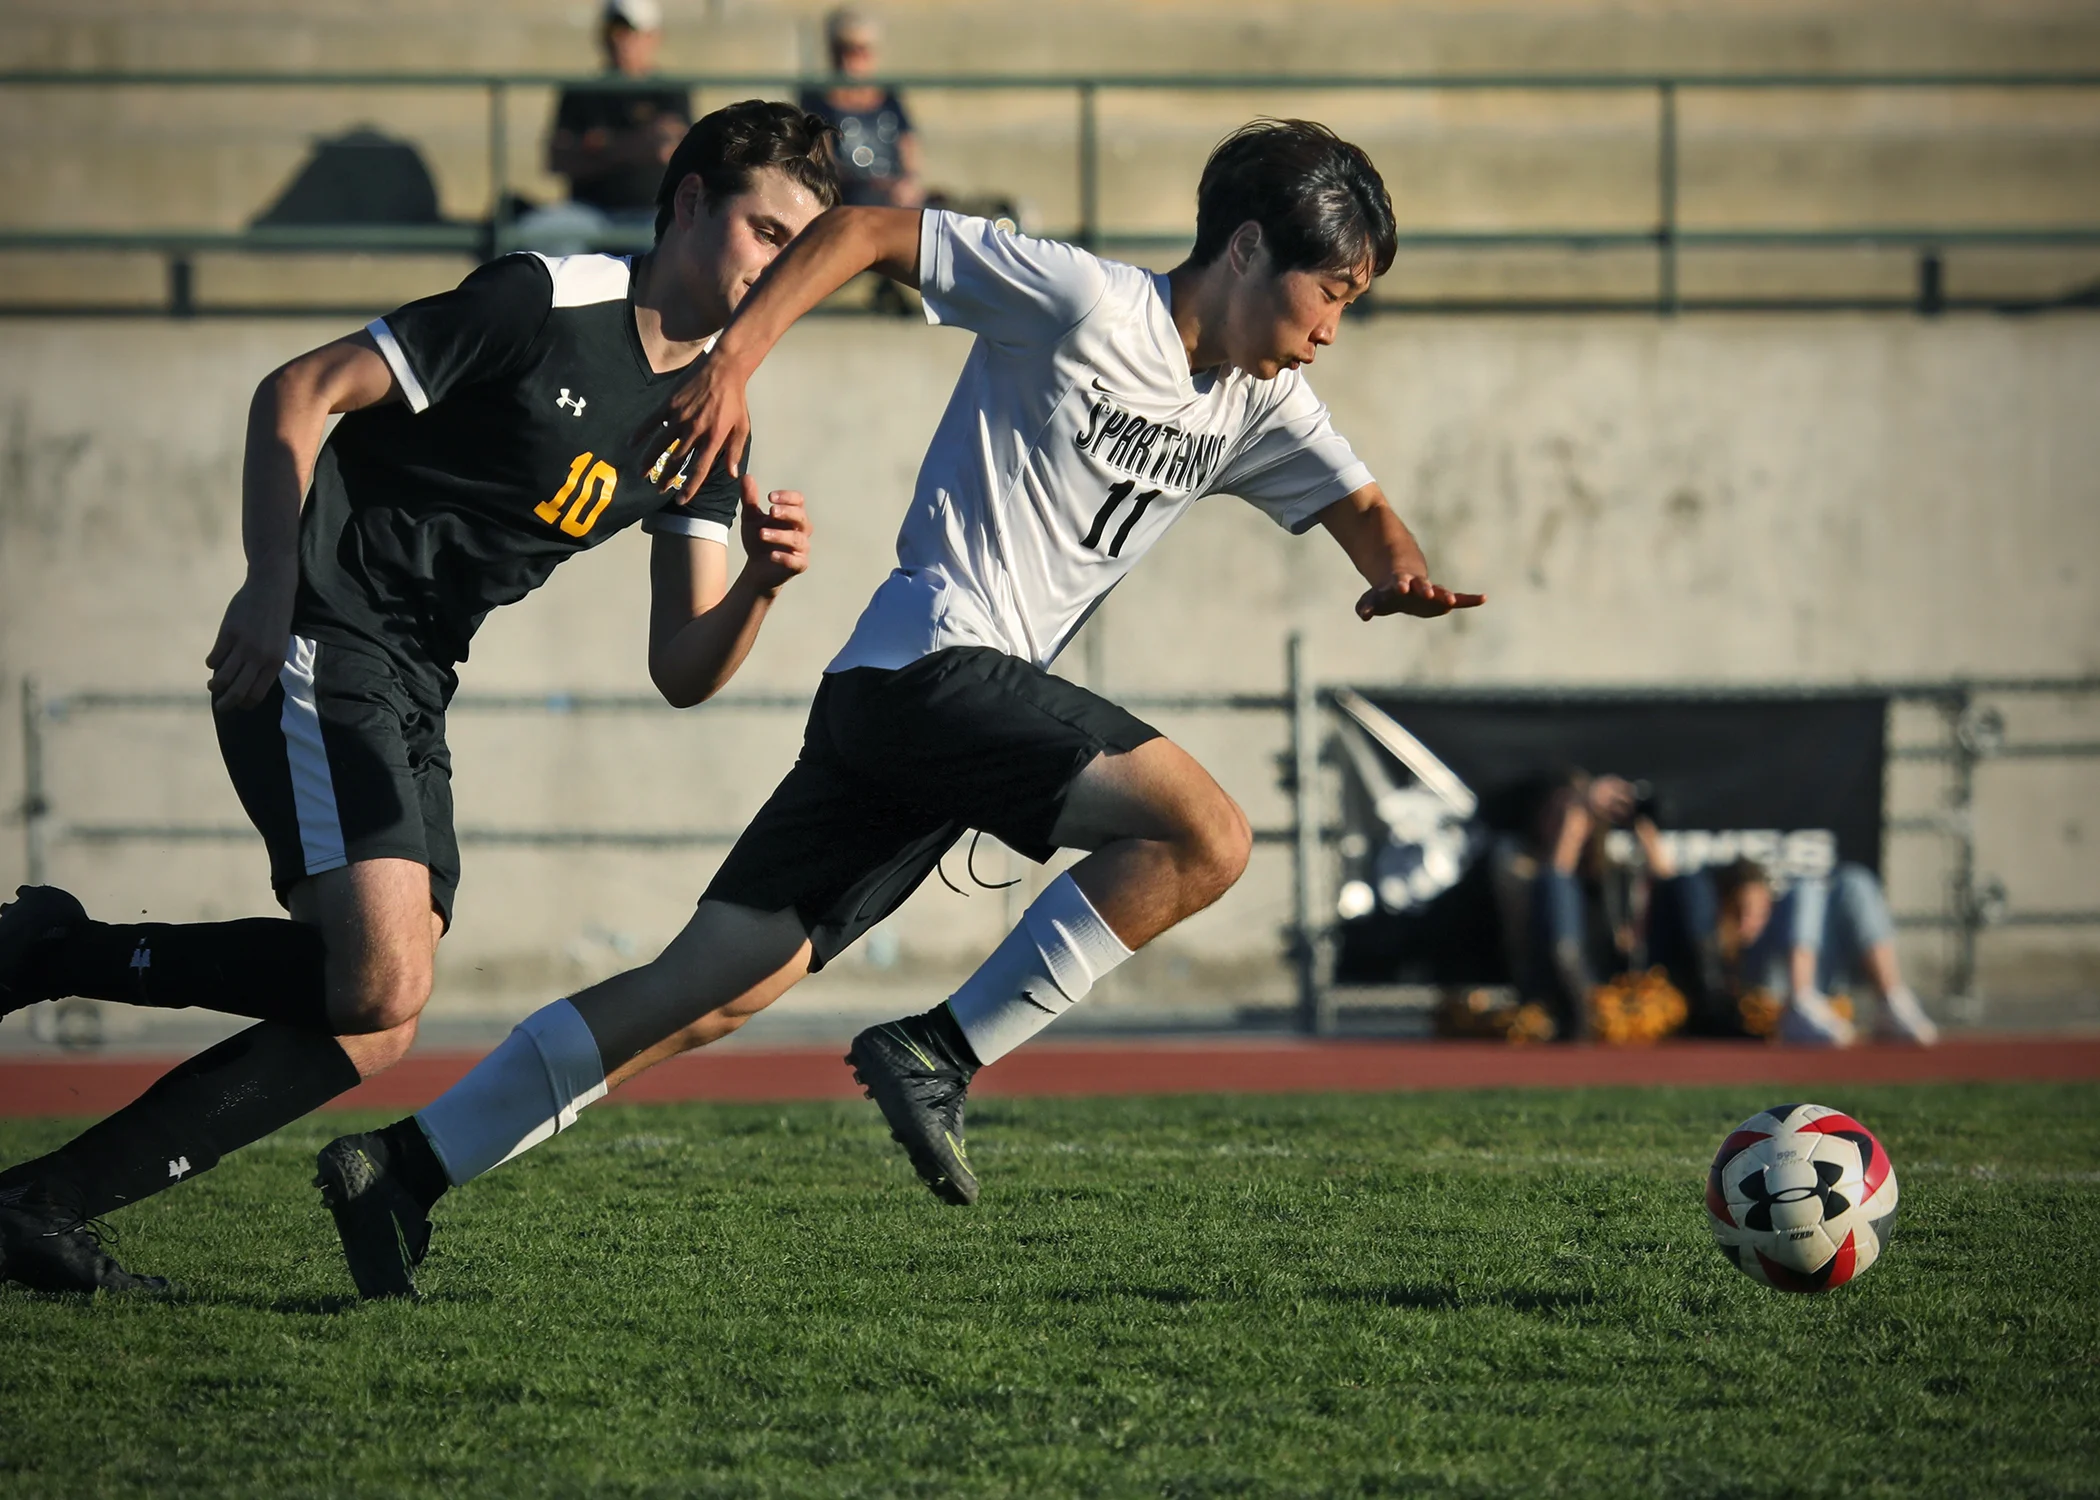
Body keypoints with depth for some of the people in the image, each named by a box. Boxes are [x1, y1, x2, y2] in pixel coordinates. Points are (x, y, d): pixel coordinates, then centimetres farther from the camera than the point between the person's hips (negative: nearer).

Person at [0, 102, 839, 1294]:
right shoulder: (546, 304, -11)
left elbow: (682, 670, 7)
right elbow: (299, 395, -10)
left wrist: (763, 582, -13)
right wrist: (272, 594, -16)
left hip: (411, 692, 8)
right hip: (315, 647, -8)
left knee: (372, 1029, -1)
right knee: (381, 981, -24)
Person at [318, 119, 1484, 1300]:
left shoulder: (1260, 407, 16)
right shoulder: (1084, 301, -7)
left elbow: (1356, 505, 20)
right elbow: (868, 232, -4)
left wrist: (1402, 569, -4)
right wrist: (736, 357, -12)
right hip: (938, 663, -8)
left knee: (720, 992, 4)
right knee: (1208, 836, -20)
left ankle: (405, 1166, 4)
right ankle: (940, 1056, -16)